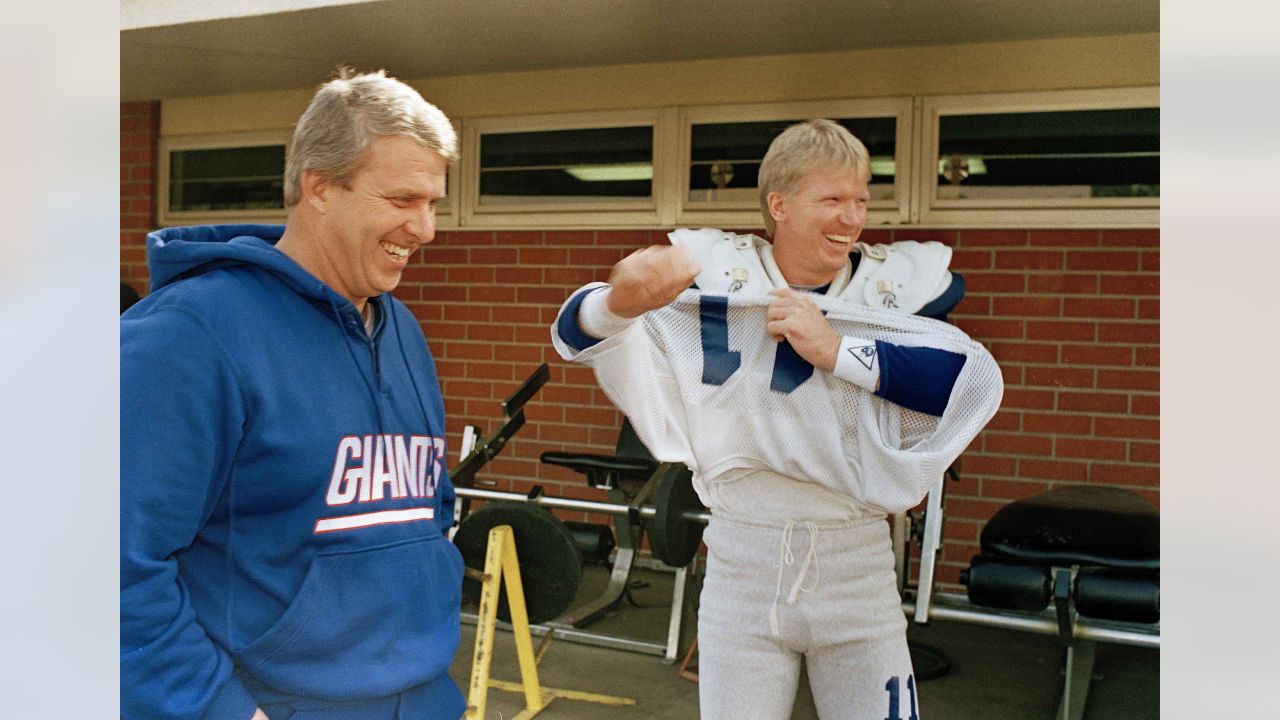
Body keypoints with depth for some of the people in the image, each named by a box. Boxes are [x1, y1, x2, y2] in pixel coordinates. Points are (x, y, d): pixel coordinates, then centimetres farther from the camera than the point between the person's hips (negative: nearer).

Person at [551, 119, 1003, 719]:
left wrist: (834, 349, -23)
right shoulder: (716, 275, -4)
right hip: (741, 562, 0)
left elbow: (976, 379, -19)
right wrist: (620, 302, -31)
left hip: (857, 563, 1)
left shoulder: (900, 285, -3)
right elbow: (576, 334, -9)